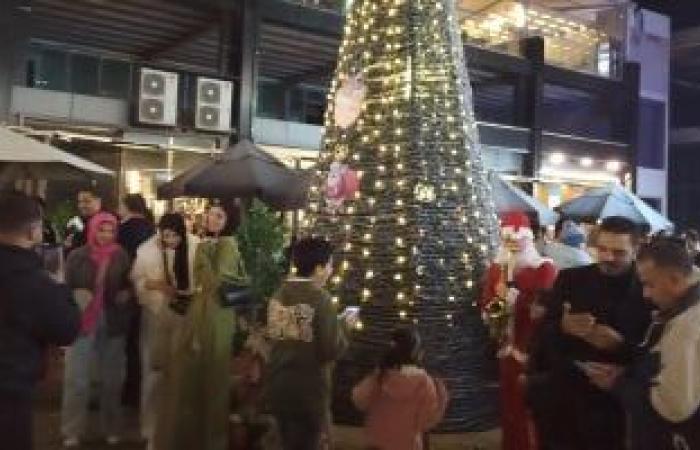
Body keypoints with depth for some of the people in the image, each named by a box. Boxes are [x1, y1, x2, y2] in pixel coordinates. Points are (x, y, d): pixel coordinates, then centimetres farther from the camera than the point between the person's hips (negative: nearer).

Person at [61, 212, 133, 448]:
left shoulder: (122, 257, 1)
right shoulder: (77, 256, -1)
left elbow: (130, 287, 11)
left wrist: (126, 295, -9)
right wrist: (76, 297, -14)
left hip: (113, 326, 1)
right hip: (82, 324, -1)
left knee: (112, 380, 12)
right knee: (77, 381, 2)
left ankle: (112, 429, 27)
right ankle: (72, 432, 16)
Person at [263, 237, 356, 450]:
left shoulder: (278, 294, 3)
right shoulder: (320, 298, -17)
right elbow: (331, 351, -19)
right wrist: (344, 325, -1)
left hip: (278, 388, 6)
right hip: (309, 392, -6)